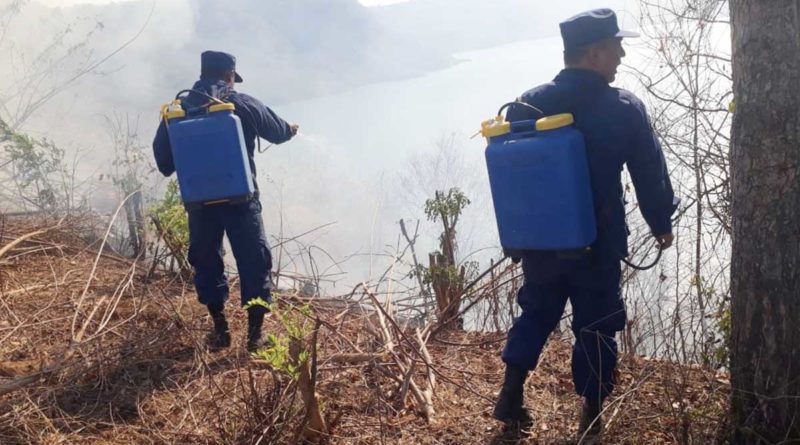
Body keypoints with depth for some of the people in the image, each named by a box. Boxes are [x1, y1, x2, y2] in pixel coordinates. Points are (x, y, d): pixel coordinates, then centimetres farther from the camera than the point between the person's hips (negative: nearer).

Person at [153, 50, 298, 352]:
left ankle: (220, 329, 21)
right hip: (240, 198, -2)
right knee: (253, 263, 6)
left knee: (206, 262, 17)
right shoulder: (244, 105, -2)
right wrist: (291, 129, 37)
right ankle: (255, 334, 7)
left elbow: (164, 161, 3)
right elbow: (278, 132, 14)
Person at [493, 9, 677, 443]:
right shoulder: (625, 108, -11)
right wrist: (661, 223, 13)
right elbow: (651, 175, -4)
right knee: (596, 326, 11)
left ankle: (511, 393, 16)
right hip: (598, 244, -3)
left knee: (536, 313, 22)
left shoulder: (527, 105, -1)